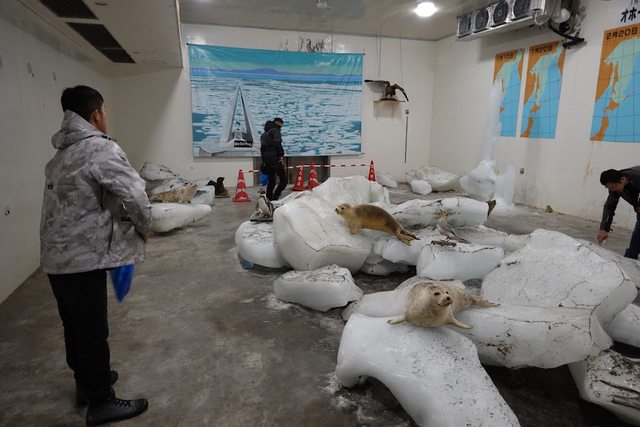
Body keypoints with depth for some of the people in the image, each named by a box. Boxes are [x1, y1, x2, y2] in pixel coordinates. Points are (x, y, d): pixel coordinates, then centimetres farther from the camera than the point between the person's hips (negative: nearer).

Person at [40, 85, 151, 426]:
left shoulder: (61, 153, 12)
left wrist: (123, 229, 11)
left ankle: (86, 382, 39)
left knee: (75, 326, 21)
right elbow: (135, 195, -21)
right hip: (82, 258, -9)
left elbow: (76, 199, 13)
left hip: (55, 256, 9)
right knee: (93, 331, 4)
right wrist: (143, 227, -2)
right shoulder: (101, 149, -15)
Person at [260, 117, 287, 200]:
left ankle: (269, 199, 15)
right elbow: (277, 144, -17)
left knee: (271, 181, 15)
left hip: (266, 159, 9)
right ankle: (275, 197, -18)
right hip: (275, 158, -9)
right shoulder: (275, 130, -2)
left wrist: (264, 161, 25)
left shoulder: (264, 134, 24)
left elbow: (262, 148, 24)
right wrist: (281, 155, -14)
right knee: (283, 180, -7)